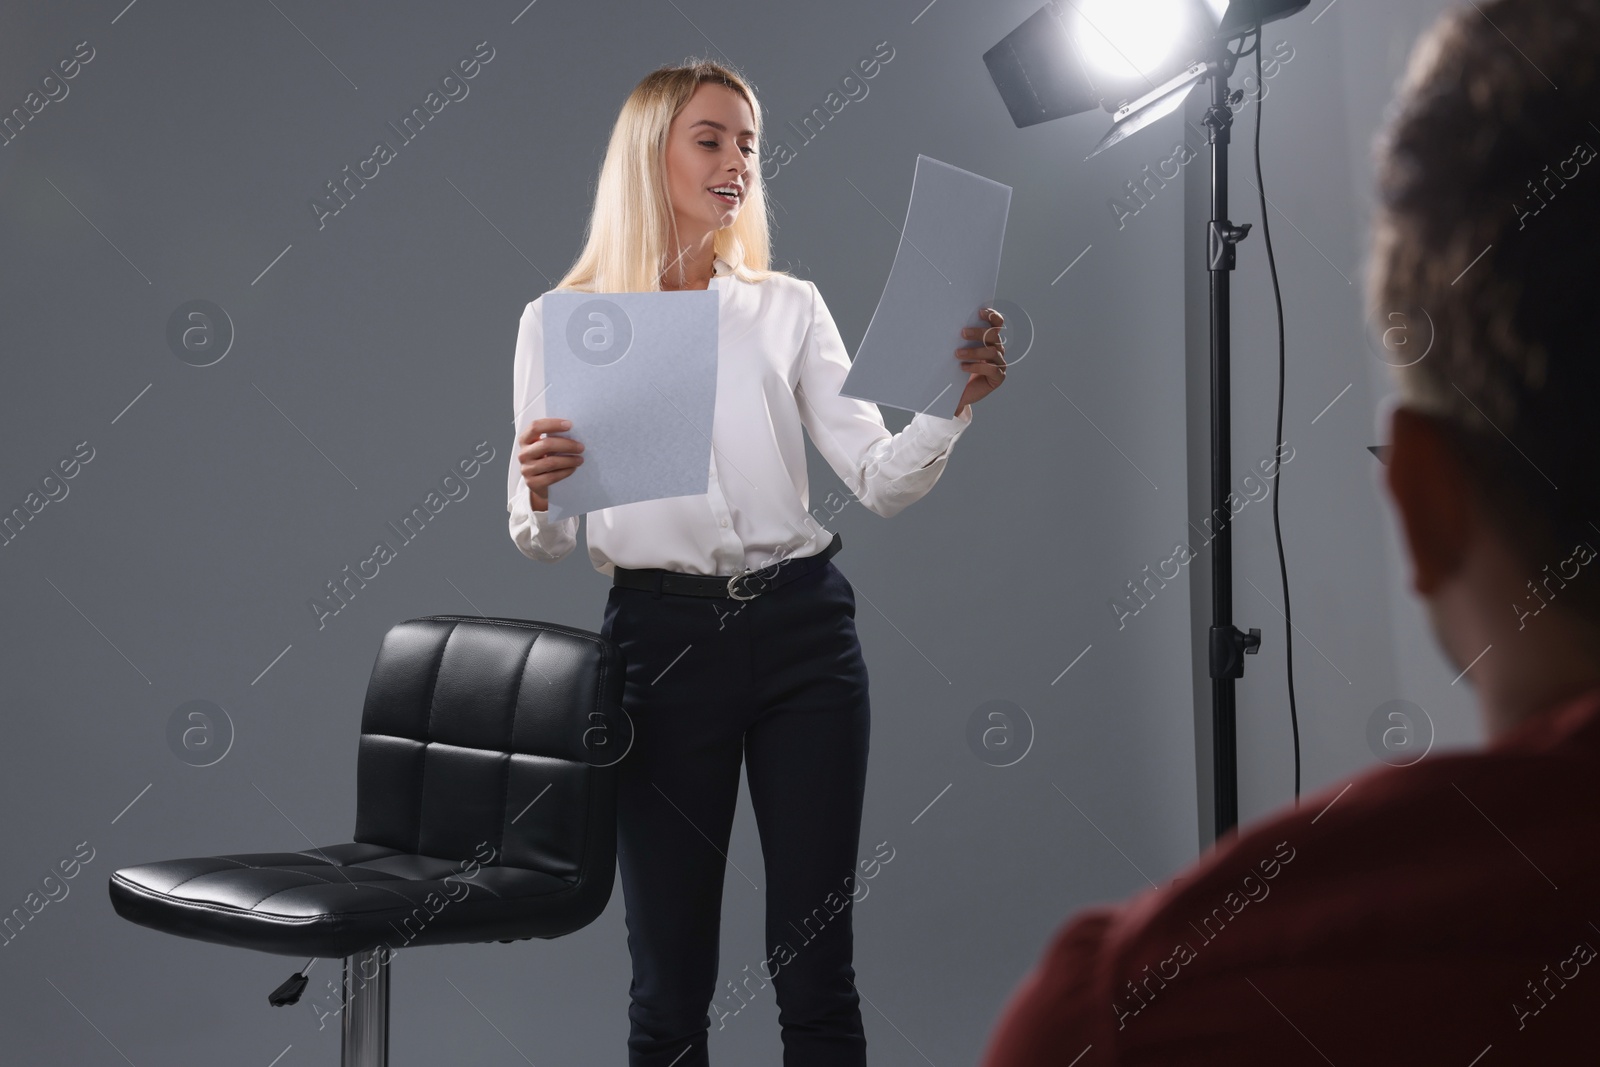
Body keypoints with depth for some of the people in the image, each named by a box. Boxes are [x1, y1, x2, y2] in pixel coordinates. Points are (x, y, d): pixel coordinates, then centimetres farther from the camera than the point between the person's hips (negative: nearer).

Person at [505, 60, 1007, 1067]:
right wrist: (541, 494, -21)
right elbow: (541, 538, 2)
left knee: (816, 967, 4)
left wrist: (953, 400, -17)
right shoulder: (562, 320, 3)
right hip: (661, 634, -1)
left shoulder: (790, 307, 8)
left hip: (802, 631, 2)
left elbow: (882, 480, 1)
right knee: (672, 978, 5)